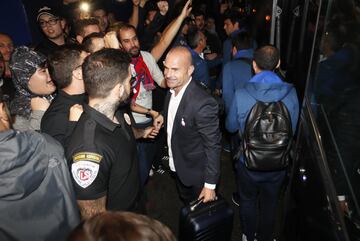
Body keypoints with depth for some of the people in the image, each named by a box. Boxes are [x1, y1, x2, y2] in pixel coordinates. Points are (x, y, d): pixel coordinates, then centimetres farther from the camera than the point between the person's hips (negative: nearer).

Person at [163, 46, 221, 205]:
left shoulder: (202, 103, -31)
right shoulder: (172, 91, -7)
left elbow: (213, 146, -25)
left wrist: (210, 185, -19)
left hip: (195, 175, -7)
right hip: (176, 168, 7)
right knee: (186, 205, 29)